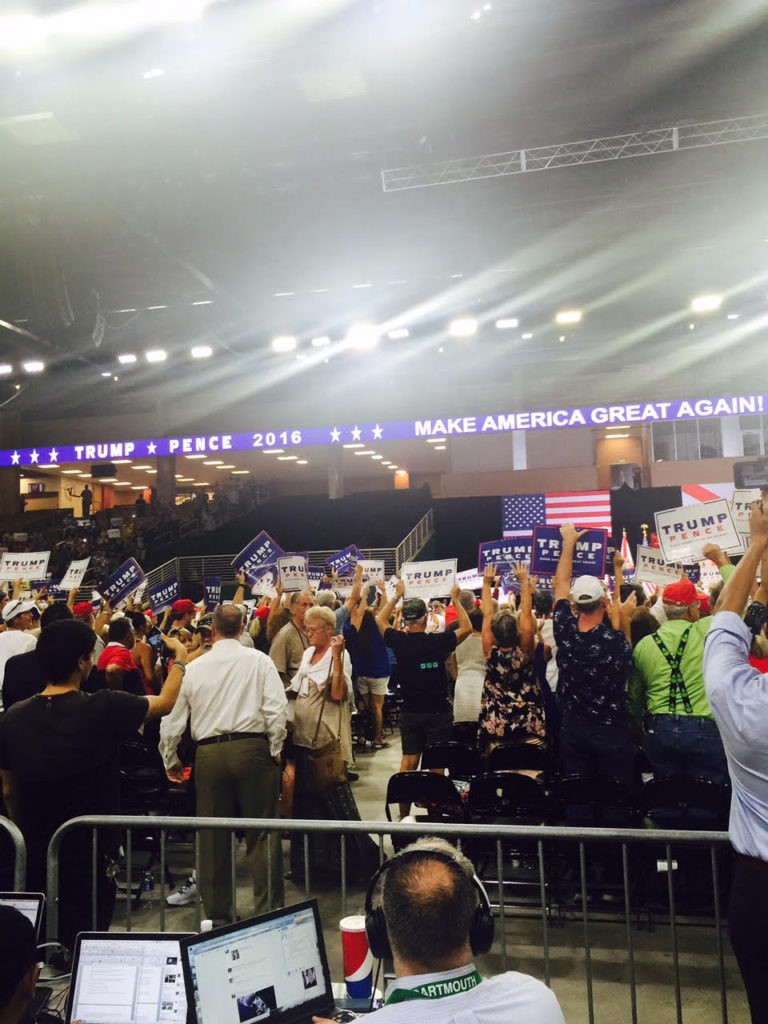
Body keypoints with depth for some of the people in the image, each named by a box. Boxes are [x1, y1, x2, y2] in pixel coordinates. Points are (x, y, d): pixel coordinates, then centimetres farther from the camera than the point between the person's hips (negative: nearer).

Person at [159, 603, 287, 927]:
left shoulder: (194, 667, 6)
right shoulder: (258, 661, -1)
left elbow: (172, 720, 11)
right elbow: (276, 710, -8)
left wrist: (171, 760, 25)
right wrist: (275, 751, 5)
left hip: (209, 754, 2)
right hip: (252, 748, -2)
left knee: (213, 838, 12)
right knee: (262, 833, 6)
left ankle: (218, 915, 23)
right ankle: (268, 912, 8)